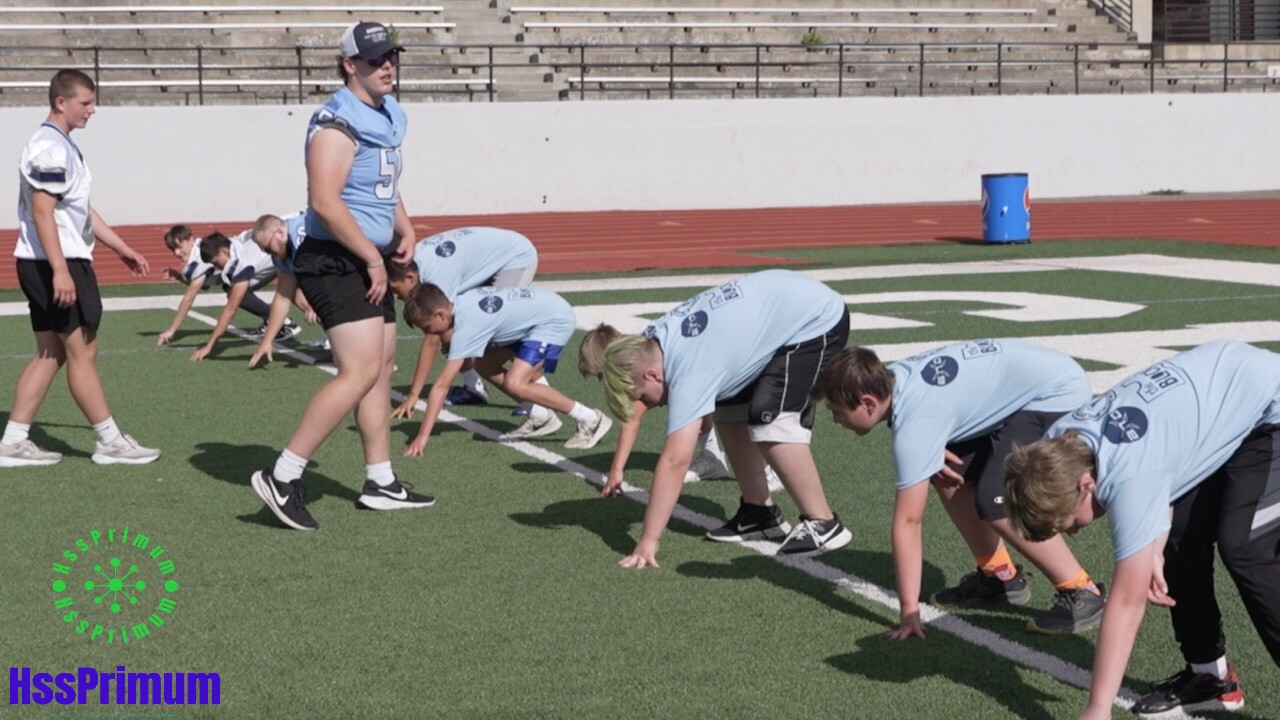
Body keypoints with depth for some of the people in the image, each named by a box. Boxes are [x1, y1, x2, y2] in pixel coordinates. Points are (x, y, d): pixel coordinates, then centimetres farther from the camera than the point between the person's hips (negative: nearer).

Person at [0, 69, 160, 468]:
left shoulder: (63, 146, 18)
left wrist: (122, 248, 25)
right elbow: (42, 211, -22)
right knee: (82, 351, -3)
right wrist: (60, 270, -26)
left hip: (48, 266, 10)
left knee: (50, 352, 11)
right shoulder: (50, 148, -15)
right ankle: (110, 442, 3)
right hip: (55, 264, -10)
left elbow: (82, 211, 24)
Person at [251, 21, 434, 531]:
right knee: (360, 372, -17)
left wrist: (406, 231, 9)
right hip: (336, 263, -10)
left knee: (380, 372, 13)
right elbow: (325, 203, -25)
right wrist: (374, 259, -19)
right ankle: (282, 477, -14)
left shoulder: (386, 119, 14)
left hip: (369, 264, 10)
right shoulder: (337, 125, -16)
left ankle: (380, 483, 22)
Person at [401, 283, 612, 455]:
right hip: (535, 314, 10)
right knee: (485, 366, 7)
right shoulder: (459, 303, -3)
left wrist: (422, 437, -27)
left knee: (514, 384, -22)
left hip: (555, 320, -10)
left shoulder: (466, 325, -27)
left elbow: (441, 386, -27)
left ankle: (590, 419, -11)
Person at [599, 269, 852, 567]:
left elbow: (674, 461, -34)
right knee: (729, 411, 5)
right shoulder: (651, 341, -5)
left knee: (769, 419, -21)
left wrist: (648, 542, -34)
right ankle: (760, 512, 14)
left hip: (818, 320, -10)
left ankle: (823, 524, -12)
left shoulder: (690, 373, -30)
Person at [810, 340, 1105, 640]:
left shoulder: (914, 424, -26)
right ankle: (999, 575, 20)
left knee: (996, 502, -21)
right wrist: (931, 451, -4)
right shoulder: (891, 377, -2)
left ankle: (1080, 593, -9)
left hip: (1058, 392, -10)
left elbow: (907, 521, -24)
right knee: (951, 475, 10)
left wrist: (909, 611, -19)